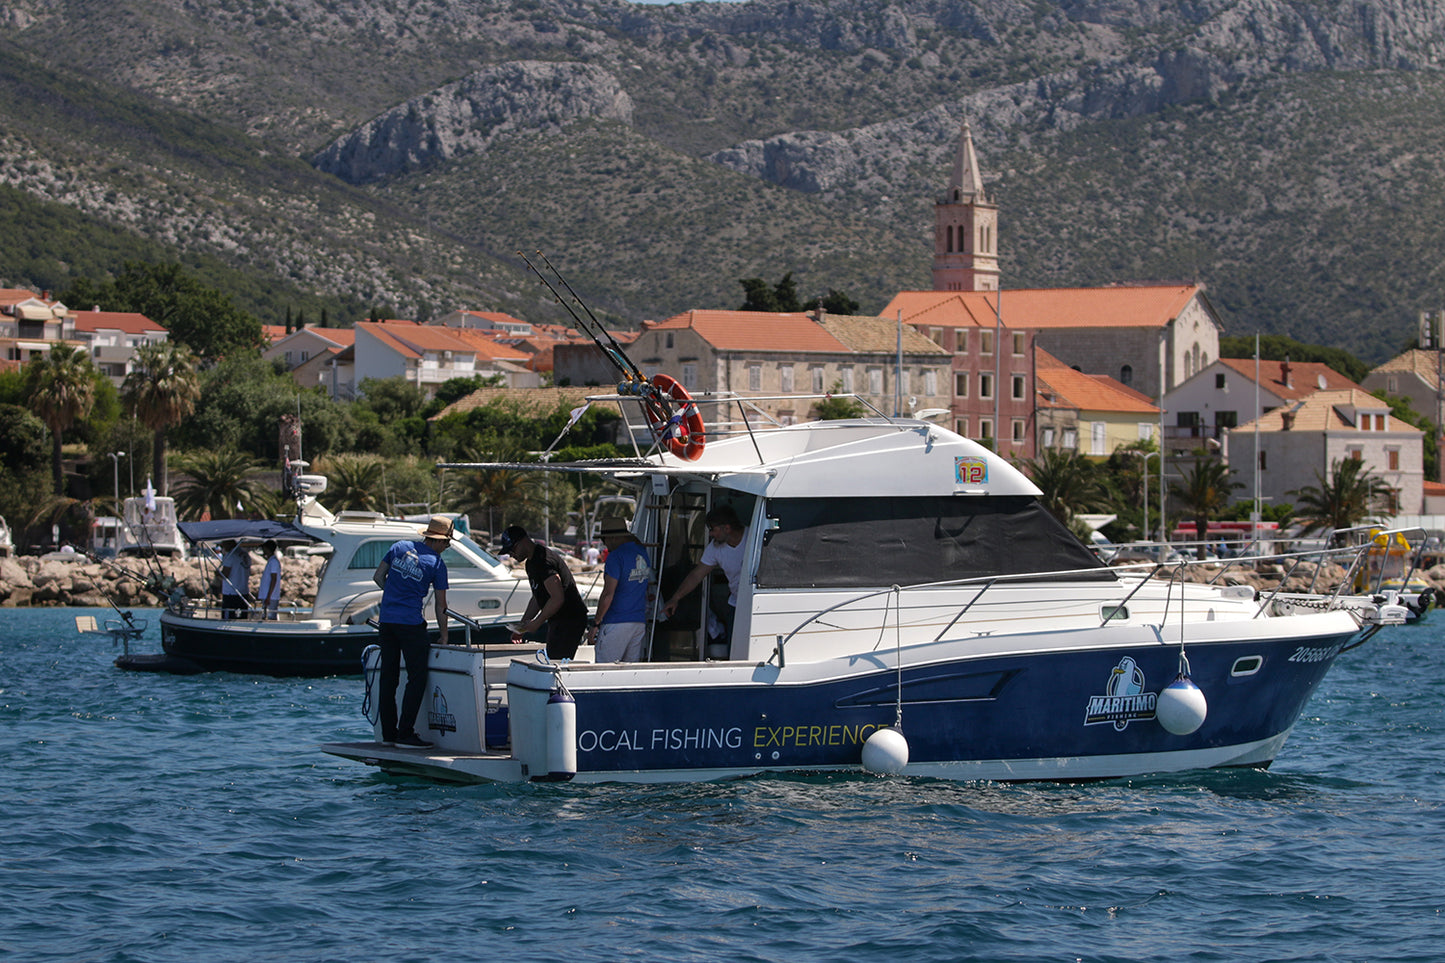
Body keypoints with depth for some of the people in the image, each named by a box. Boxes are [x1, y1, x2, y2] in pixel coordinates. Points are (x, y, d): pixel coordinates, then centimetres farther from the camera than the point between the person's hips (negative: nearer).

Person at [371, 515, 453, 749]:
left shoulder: (400, 547, 8)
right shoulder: (437, 563, -4)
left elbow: (378, 577, 11)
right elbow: (440, 606, -1)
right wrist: (444, 637, 8)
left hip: (386, 619, 6)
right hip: (410, 623, -6)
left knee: (388, 677, 10)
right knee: (417, 677, 0)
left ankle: (388, 733, 14)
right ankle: (405, 733, -6)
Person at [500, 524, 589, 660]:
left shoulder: (543, 561, -19)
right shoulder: (531, 562, 16)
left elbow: (558, 598, -24)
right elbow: (537, 598, 26)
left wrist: (537, 622, -16)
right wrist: (523, 625, 18)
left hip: (569, 620, -11)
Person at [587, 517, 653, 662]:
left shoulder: (616, 556, -12)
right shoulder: (643, 552, 13)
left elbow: (608, 594, -16)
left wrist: (596, 623, -9)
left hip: (616, 623, -8)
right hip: (640, 622, 8)